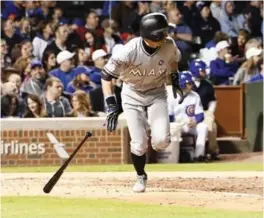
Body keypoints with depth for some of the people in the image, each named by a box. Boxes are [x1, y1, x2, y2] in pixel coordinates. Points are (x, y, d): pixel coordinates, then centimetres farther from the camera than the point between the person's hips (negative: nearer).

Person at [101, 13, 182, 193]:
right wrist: (112, 105, -27)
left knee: (161, 140, -18)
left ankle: (156, 144, 20)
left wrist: (175, 79, 3)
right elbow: (106, 75, -21)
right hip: (132, 95, -2)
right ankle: (141, 177, 21)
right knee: (139, 144, -9)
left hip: (157, 93, 2)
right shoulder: (129, 51, -31)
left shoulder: (169, 46, -20)